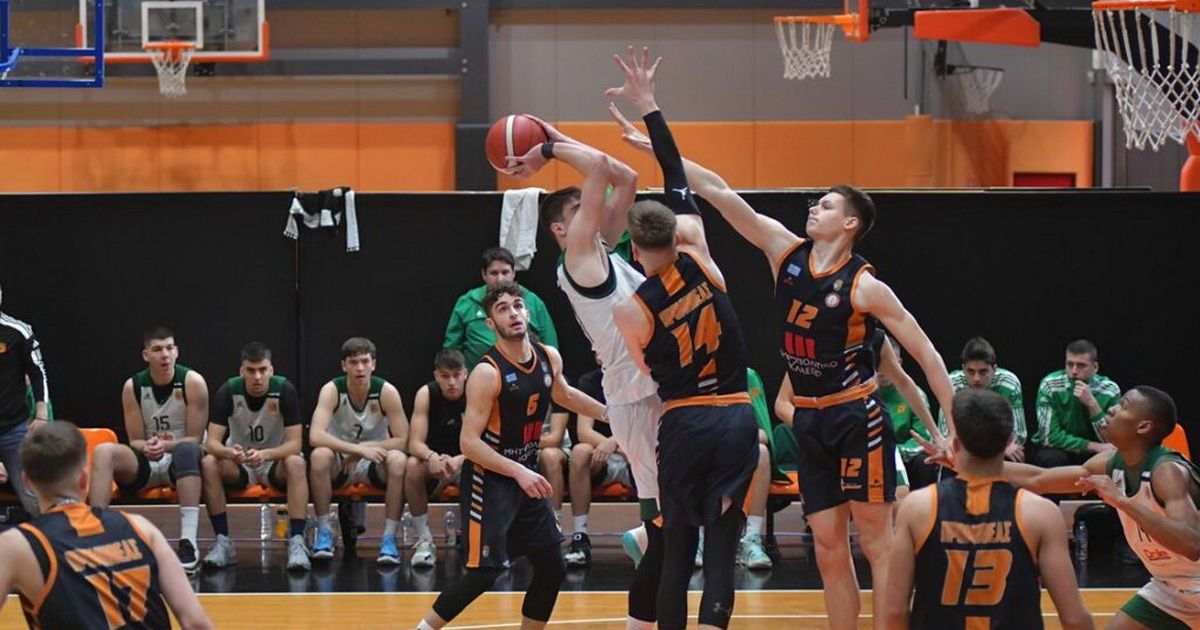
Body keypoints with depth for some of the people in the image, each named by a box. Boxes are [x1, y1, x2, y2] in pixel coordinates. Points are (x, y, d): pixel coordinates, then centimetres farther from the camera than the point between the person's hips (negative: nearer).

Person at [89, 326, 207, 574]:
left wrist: (166, 446, -27)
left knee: (186, 450, -38)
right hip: (147, 462, 3)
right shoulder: (133, 387, -2)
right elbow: (135, 441, 1)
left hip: (182, 461, -3)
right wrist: (148, 447, -23)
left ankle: (189, 542, -45)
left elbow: (194, 439, -8)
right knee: (103, 452, -24)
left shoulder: (193, 382, -9)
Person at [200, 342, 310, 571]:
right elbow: (212, 442, -17)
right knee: (208, 463, -29)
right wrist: (229, 452, -41)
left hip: (275, 462, -1)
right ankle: (223, 542, -24)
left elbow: (295, 444, -20)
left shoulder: (285, 390, -16)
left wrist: (264, 454, -40)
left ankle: (296, 542, -35)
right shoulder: (228, 391, -13)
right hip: (239, 466, 1)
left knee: (296, 463, -34)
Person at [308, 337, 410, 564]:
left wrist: (365, 447, -24)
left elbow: (402, 441, -13)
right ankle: (323, 533, -21)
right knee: (319, 456, -34)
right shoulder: (332, 390, -15)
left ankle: (389, 537, -24)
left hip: (374, 465, 1)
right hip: (339, 465, 0)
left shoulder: (386, 392, -12)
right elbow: (315, 436, -29)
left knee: (398, 460, -32)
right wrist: (358, 449, -36)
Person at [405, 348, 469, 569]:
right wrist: (431, 457, -43)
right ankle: (424, 540, -20)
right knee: (412, 465, -33)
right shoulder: (426, 394, -13)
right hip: (433, 459, 1)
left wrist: (459, 460, -41)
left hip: (466, 462, 0)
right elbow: (415, 443, -19)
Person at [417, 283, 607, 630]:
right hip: (489, 479, -7)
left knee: (552, 570, 8)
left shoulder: (550, 358, 1)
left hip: (526, 476, 7)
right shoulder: (487, 373, -20)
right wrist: (518, 472, -29)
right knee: (484, 572, -14)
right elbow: (469, 442, -22)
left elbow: (564, 395, 25)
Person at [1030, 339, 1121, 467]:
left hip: (1091, 455, 2)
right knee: (1053, 459, -34)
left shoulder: (1110, 390, -11)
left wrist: (1092, 404, -28)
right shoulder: (1050, 385, -16)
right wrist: (1095, 447, -25)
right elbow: (1050, 437, -19)